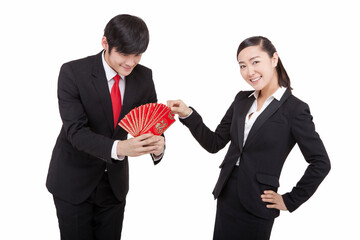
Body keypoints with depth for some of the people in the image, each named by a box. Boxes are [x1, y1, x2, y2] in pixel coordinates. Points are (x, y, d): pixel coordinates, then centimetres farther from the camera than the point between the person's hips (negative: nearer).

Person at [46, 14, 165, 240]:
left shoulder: (144, 76, -7)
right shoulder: (73, 72, -19)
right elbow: (75, 131, -26)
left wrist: (158, 145, -30)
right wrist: (118, 148, -43)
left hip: (115, 182, 4)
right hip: (73, 181, -3)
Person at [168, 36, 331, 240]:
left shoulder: (294, 109, -11)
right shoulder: (242, 100, 6)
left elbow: (321, 163, -8)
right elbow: (214, 143, 6)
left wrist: (290, 201, -6)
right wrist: (188, 115, -7)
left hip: (257, 206, -5)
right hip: (226, 198, 5)